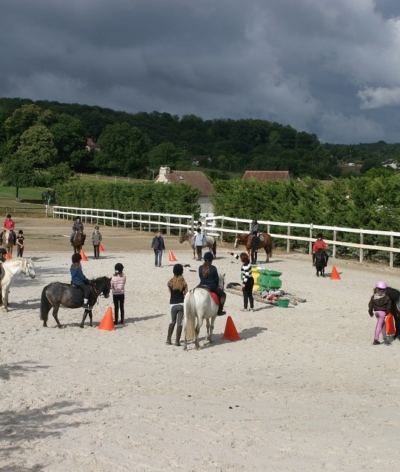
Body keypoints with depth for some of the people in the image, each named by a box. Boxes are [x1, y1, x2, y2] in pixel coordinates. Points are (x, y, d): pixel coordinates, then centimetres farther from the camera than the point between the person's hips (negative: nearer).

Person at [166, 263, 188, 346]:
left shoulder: (170, 282, -3)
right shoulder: (183, 283, -7)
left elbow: (170, 293, 2)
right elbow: (186, 294, -7)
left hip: (173, 304, 2)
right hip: (181, 304, -2)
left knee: (172, 321, 19)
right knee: (179, 323, 3)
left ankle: (168, 339, 17)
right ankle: (177, 341, 2)